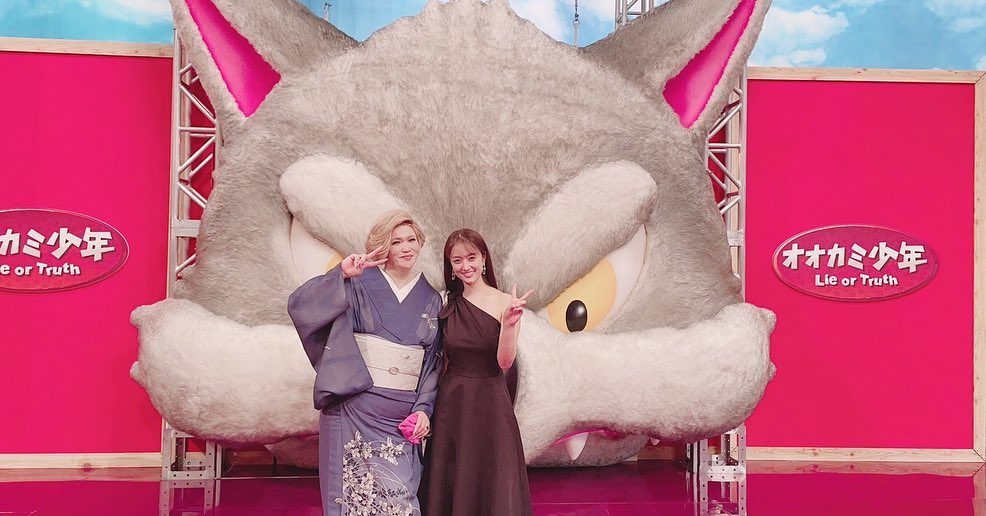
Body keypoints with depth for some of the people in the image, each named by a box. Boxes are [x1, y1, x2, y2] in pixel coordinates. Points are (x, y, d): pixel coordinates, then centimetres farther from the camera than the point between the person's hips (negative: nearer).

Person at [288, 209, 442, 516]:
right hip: (356, 407, -3)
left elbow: (433, 362, 9)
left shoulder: (431, 299, 9)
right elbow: (300, 305, -13)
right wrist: (342, 274, -23)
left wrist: (423, 408, -1)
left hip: (402, 417, 3)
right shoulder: (359, 285, -1)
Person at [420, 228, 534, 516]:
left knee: (492, 486, 5)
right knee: (450, 486, 12)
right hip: (451, 403, 3)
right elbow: (444, 362, 9)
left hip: (490, 402, -3)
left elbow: (505, 361, -14)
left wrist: (509, 322, -29)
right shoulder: (448, 307, 4)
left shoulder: (504, 303, -7)